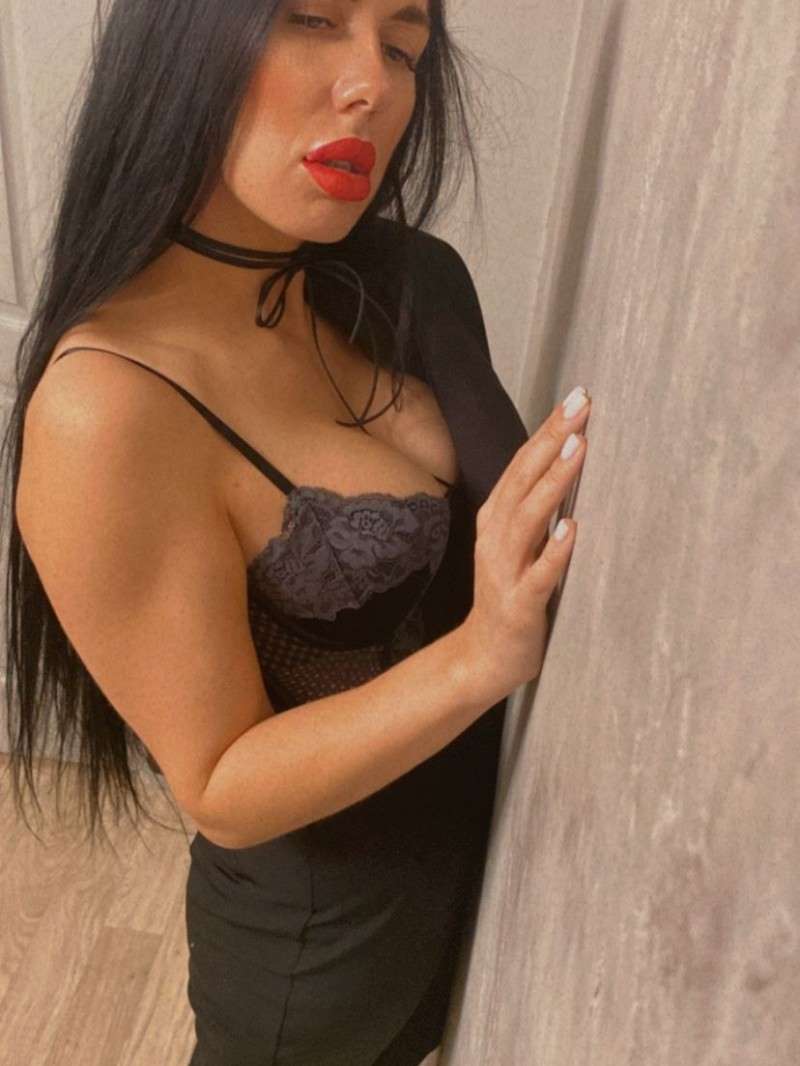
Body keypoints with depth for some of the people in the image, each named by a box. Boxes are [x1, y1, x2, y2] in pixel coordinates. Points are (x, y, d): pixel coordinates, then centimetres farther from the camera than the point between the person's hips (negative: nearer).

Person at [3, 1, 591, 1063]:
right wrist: (480, 658, -37)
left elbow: (454, 533, 0)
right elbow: (224, 792, -24)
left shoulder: (396, 288, -10)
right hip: (326, 921, -5)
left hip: (480, 835, 6)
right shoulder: (109, 409, -31)